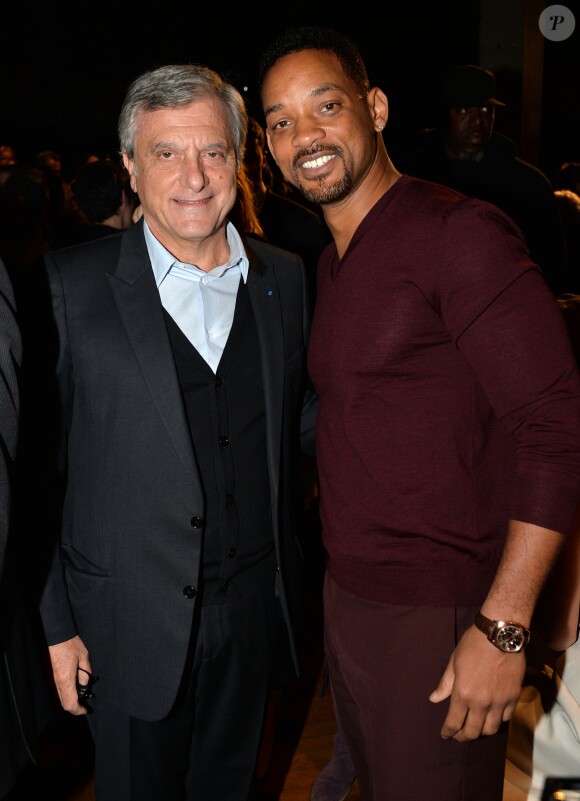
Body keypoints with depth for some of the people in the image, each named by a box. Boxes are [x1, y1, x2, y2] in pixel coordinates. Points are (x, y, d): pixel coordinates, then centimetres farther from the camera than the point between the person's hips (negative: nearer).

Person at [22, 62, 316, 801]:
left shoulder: (284, 279, 2)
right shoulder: (70, 287, -11)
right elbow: (36, 464, -8)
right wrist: (55, 622, -7)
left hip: (253, 612, 4)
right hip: (129, 626, -3)